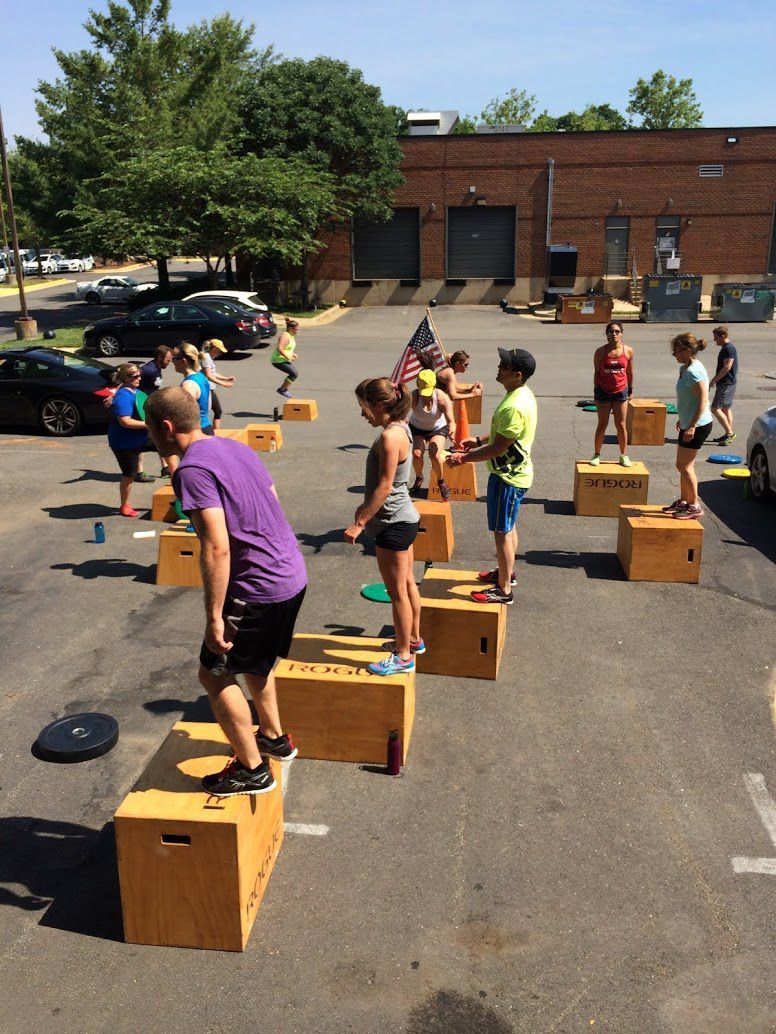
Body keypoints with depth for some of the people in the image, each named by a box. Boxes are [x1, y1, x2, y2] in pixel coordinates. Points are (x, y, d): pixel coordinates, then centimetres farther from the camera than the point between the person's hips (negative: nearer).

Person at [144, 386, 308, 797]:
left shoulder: (192, 471, -19)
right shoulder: (235, 447, 9)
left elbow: (217, 549, -25)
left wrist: (214, 617, -20)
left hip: (258, 589, -9)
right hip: (292, 574, 9)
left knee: (215, 674, 7)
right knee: (253, 660, 28)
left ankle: (253, 769, 17)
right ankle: (274, 737, 43)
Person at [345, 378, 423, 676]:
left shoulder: (389, 436, -23)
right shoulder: (400, 428, 6)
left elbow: (384, 487, -24)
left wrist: (359, 523, -20)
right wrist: (367, 507, 21)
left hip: (394, 524, -10)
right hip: (405, 518, 10)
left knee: (397, 592, 2)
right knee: (407, 583, 22)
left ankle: (404, 657, 14)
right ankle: (413, 639, 38)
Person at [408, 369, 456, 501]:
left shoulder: (442, 398, -29)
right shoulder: (414, 397, -29)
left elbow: (451, 420, -32)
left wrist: (452, 428, -54)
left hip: (438, 429, -1)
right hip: (417, 428, 1)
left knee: (434, 455, -22)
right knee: (416, 453, -19)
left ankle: (441, 482, 6)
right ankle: (419, 478, 13)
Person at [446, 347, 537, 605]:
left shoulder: (514, 407, -29)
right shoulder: (522, 393, 4)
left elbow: (499, 448, -26)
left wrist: (464, 458, -18)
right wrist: (479, 440, 13)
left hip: (508, 477, -10)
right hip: (514, 472, 10)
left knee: (502, 532, 0)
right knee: (508, 526, 23)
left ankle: (503, 590, 11)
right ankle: (507, 572, 40)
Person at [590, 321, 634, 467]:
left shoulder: (628, 351, -5)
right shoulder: (601, 352, -9)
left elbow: (630, 372, 6)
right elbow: (596, 372, 0)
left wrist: (630, 390, 11)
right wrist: (596, 391, 1)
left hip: (621, 392, 1)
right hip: (603, 392, -1)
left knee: (621, 425, 6)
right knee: (602, 425, 5)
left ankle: (624, 455, 18)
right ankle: (596, 455, 16)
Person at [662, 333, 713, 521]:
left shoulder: (694, 371, -20)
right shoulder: (684, 368, 10)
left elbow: (703, 400, -24)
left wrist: (692, 426, -25)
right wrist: (682, 419, 26)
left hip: (698, 425, -10)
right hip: (689, 423, 10)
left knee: (684, 465, -4)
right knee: (685, 465, 16)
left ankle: (694, 506, 5)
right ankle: (683, 501, 28)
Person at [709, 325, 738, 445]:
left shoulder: (729, 348, -17)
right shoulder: (726, 347, 15)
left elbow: (727, 367, -22)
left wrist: (714, 380, -19)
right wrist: (715, 380, 20)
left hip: (726, 384, -11)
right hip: (726, 383, 11)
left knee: (715, 408, -12)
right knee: (726, 409, 13)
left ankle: (729, 432, -8)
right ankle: (728, 435, 18)